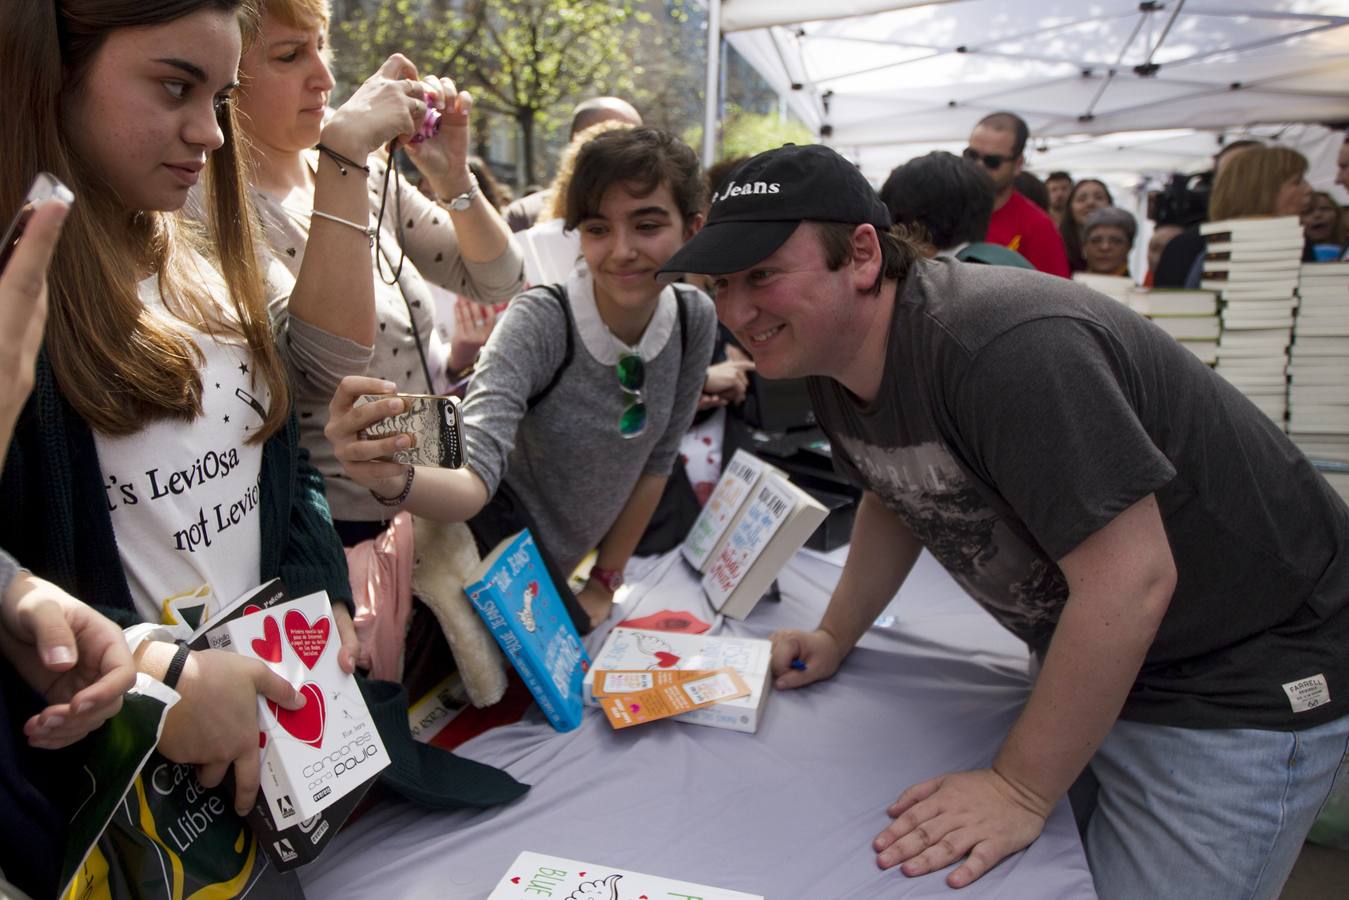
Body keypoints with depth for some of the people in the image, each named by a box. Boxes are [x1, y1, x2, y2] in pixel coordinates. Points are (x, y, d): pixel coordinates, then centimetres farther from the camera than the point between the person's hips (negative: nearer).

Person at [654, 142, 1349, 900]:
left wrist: (1021, 790, -24)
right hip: (1088, 655, 8)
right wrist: (834, 638, 9)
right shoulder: (835, 364, -4)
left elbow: (1132, 579, -32)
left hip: (1241, 675, -7)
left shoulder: (1002, 348, -33)